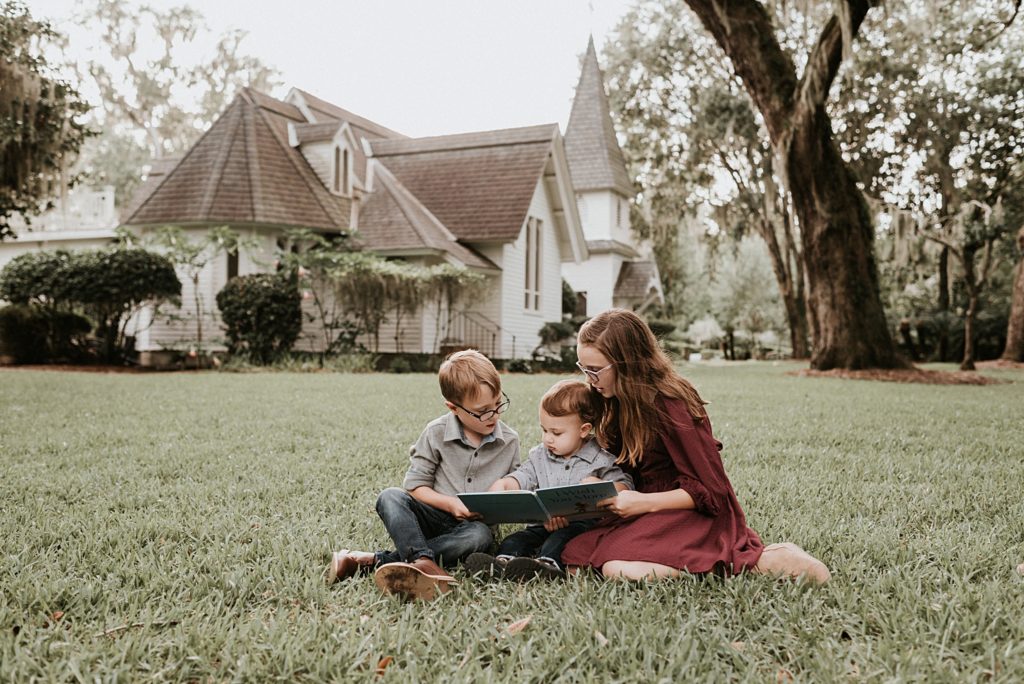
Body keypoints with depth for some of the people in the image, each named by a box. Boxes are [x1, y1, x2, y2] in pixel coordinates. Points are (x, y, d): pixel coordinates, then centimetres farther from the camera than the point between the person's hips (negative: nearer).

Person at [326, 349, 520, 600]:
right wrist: (450, 503, -19)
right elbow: (415, 485, -3)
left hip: (475, 524, 0)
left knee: (481, 535, -36)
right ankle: (424, 563, -52)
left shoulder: (509, 441, 0)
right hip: (436, 516, 0)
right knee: (390, 497, -27)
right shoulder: (436, 433, -5)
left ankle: (374, 561, -39)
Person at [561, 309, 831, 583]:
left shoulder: (669, 406, -20)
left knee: (619, 569, -31)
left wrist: (643, 502, -21)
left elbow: (711, 491, -16)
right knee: (573, 556, -11)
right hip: (649, 510, 9)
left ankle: (748, 562, -16)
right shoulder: (616, 402, 4)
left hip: (696, 513, -9)